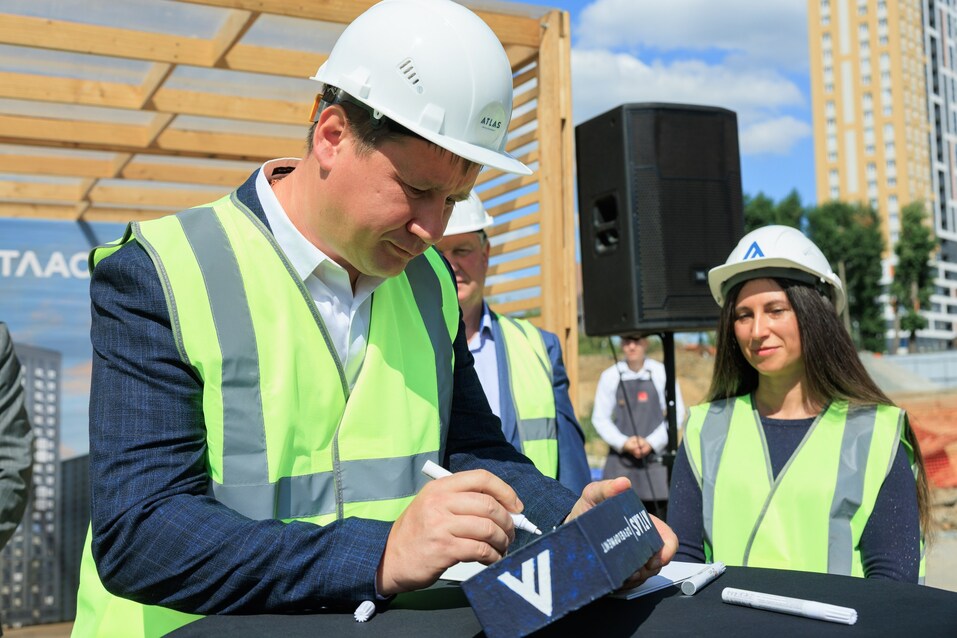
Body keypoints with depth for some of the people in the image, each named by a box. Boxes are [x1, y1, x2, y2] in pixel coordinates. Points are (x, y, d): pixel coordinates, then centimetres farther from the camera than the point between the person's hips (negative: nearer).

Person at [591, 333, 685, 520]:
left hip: (655, 455, 0)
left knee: (660, 509, 3)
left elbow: (677, 414, 1)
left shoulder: (661, 373, -1)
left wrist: (652, 442, -8)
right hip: (620, 459, 1)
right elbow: (599, 418, 5)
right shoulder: (610, 376, 2)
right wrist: (623, 442, -8)